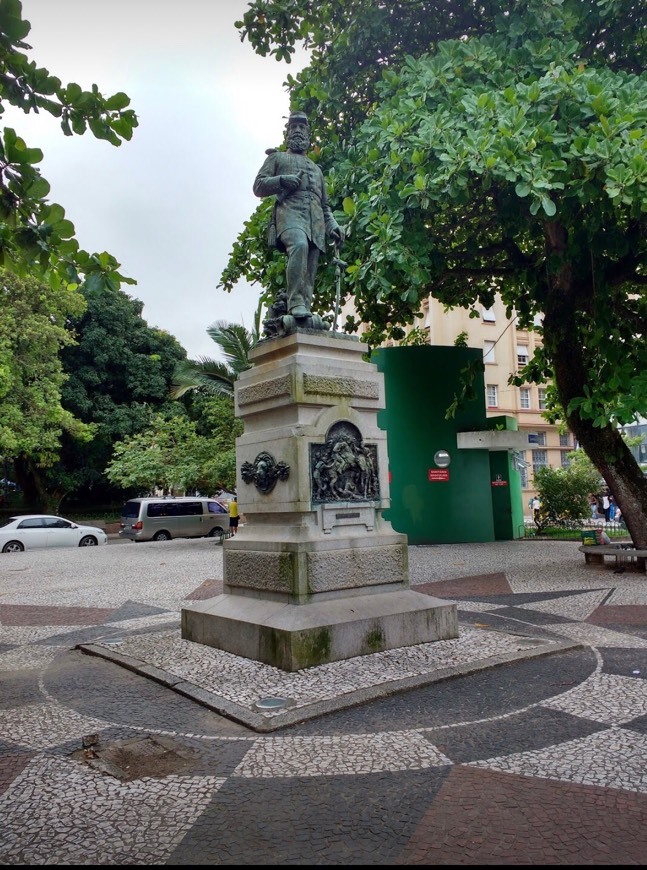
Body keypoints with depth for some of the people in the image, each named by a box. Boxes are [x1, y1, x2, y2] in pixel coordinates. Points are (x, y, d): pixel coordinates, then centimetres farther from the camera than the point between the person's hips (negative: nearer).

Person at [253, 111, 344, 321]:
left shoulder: (316, 169, 37)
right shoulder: (277, 158, 24)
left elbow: (324, 205, 31)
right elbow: (258, 186, 12)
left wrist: (333, 225, 12)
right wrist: (282, 181, -6)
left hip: (315, 220, 5)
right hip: (290, 211, -5)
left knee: (310, 272, -9)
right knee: (299, 244, -36)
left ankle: (306, 309, -13)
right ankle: (296, 302, -41)